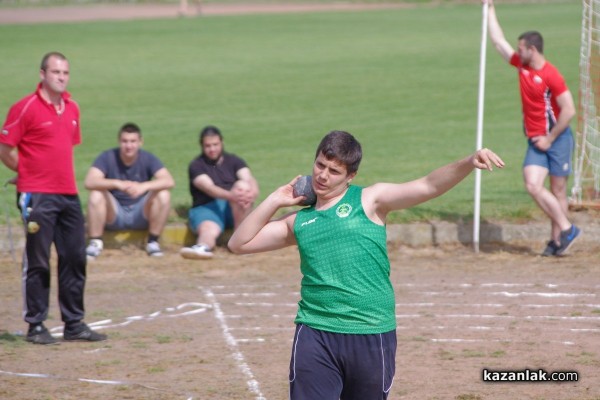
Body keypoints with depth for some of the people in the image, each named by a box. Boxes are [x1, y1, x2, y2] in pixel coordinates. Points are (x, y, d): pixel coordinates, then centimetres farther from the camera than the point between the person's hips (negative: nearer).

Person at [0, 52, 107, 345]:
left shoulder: (71, 108, 12)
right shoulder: (26, 108, -10)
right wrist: (28, 172, 3)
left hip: (68, 194, 7)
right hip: (38, 197, -7)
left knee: (75, 260, 9)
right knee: (37, 263, -1)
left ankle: (74, 324, 17)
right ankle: (35, 326, 6)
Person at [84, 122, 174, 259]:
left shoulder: (148, 158, -8)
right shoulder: (107, 157, -11)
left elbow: (169, 181, -23)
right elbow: (89, 182, -26)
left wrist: (144, 186, -41)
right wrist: (117, 183, -42)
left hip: (140, 215, 1)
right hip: (114, 214, -1)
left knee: (163, 195, -24)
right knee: (96, 195, -29)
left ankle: (153, 242, -11)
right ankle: (95, 243, -16)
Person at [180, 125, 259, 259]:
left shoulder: (234, 161, 13)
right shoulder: (196, 165, 4)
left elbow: (249, 179, -6)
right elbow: (209, 188, -15)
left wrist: (253, 192, -32)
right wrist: (231, 195, -35)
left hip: (236, 210, 2)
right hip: (206, 208, -2)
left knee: (242, 185, -28)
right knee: (209, 229, -37)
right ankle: (202, 247, -73)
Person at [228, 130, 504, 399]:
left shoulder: (370, 200, 4)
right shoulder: (298, 221, 14)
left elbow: (428, 187, -8)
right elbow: (239, 244, 18)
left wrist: (468, 163, -23)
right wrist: (274, 201, 12)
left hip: (372, 336, -1)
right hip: (315, 334, 2)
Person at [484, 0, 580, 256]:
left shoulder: (551, 76, -15)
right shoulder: (521, 65, 6)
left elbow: (569, 111, -16)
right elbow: (498, 41, 17)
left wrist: (550, 138, -13)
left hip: (557, 139, -6)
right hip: (536, 141, 6)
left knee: (558, 191, 0)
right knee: (533, 185, -8)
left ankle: (557, 238, 4)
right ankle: (565, 229, -2)